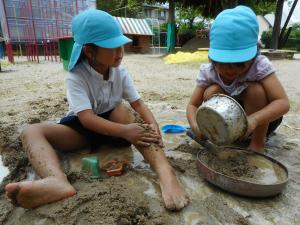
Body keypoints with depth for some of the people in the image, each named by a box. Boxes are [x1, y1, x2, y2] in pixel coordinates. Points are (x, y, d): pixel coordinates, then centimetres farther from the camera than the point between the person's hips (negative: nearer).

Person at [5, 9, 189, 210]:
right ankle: (58, 181, -56)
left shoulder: (120, 73, -6)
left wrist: (152, 124, -33)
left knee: (124, 110, -31)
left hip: (112, 122, 2)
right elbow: (86, 118, -29)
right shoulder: (76, 77, -18)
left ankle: (164, 171, -49)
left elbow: (138, 103, -12)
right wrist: (124, 131, -41)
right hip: (82, 128, -1)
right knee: (32, 132, -24)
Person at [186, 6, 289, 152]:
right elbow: (192, 105, -19)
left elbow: (283, 102, -32)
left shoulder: (259, 65, -27)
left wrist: (253, 120, -52)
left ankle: (258, 143, -12)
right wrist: (196, 125, -41)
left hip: (260, 119, -1)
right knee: (211, 92, -25)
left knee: (255, 90, -31)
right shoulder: (207, 71, -20)